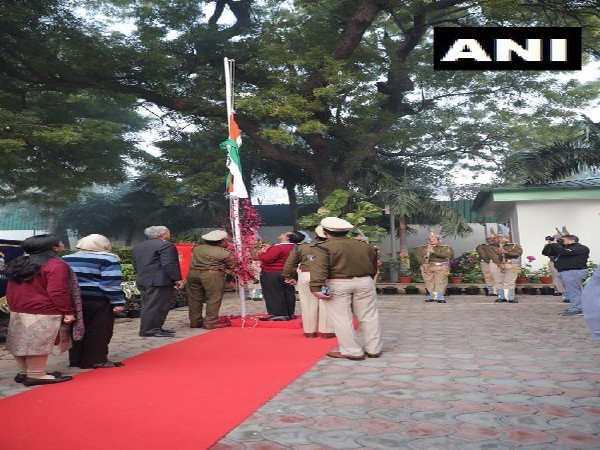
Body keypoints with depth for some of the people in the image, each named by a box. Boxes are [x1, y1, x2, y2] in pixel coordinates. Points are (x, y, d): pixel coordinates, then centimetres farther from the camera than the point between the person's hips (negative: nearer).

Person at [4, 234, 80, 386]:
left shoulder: (18, 264, 14)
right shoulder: (55, 265, -14)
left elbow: (11, 289, 18)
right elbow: (57, 292, -18)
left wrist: (13, 306, 24)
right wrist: (68, 312, -13)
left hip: (17, 311, 9)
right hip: (43, 312, -9)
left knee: (21, 342, 14)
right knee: (38, 343, -4)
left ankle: (24, 373, 24)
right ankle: (36, 375, 1)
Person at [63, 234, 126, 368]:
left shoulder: (66, 259, 13)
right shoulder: (107, 260, -8)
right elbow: (111, 283, -14)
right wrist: (118, 303, -13)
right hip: (97, 301, -6)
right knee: (98, 332, 2)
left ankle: (75, 360, 20)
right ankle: (97, 360, 4)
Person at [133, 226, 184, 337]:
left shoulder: (138, 246, 15)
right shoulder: (165, 245, -13)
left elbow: (136, 264, 20)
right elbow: (169, 264, -20)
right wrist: (178, 279, -16)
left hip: (142, 281, 9)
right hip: (160, 281, -9)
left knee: (149, 305, 14)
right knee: (156, 306, -6)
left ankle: (156, 327, 20)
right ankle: (149, 330, -5)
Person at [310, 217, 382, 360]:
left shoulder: (324, 247, -6)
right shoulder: (366, 246, 11)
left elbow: (319, 269, -17)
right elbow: (374, 267, 19)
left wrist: (316, 288, -23)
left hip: (338, 285, -4)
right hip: (365, 282, 5)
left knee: (341, 319, 2)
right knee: (368, 317, 11)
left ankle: (352, 351, 3)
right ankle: (374, 349, 17)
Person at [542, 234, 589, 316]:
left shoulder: (580, 248, -7)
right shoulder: (562, 248, 21)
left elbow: (564, 252, -24)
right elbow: (545, 253, 22)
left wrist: (554, 244, -12)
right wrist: (549, 244, 7)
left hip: (573, 272, -10)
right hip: (563, 272, 10)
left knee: (573, 291, -11)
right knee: (570, 291, 12)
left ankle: (576, 309, -10)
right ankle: (574, 307, 18)